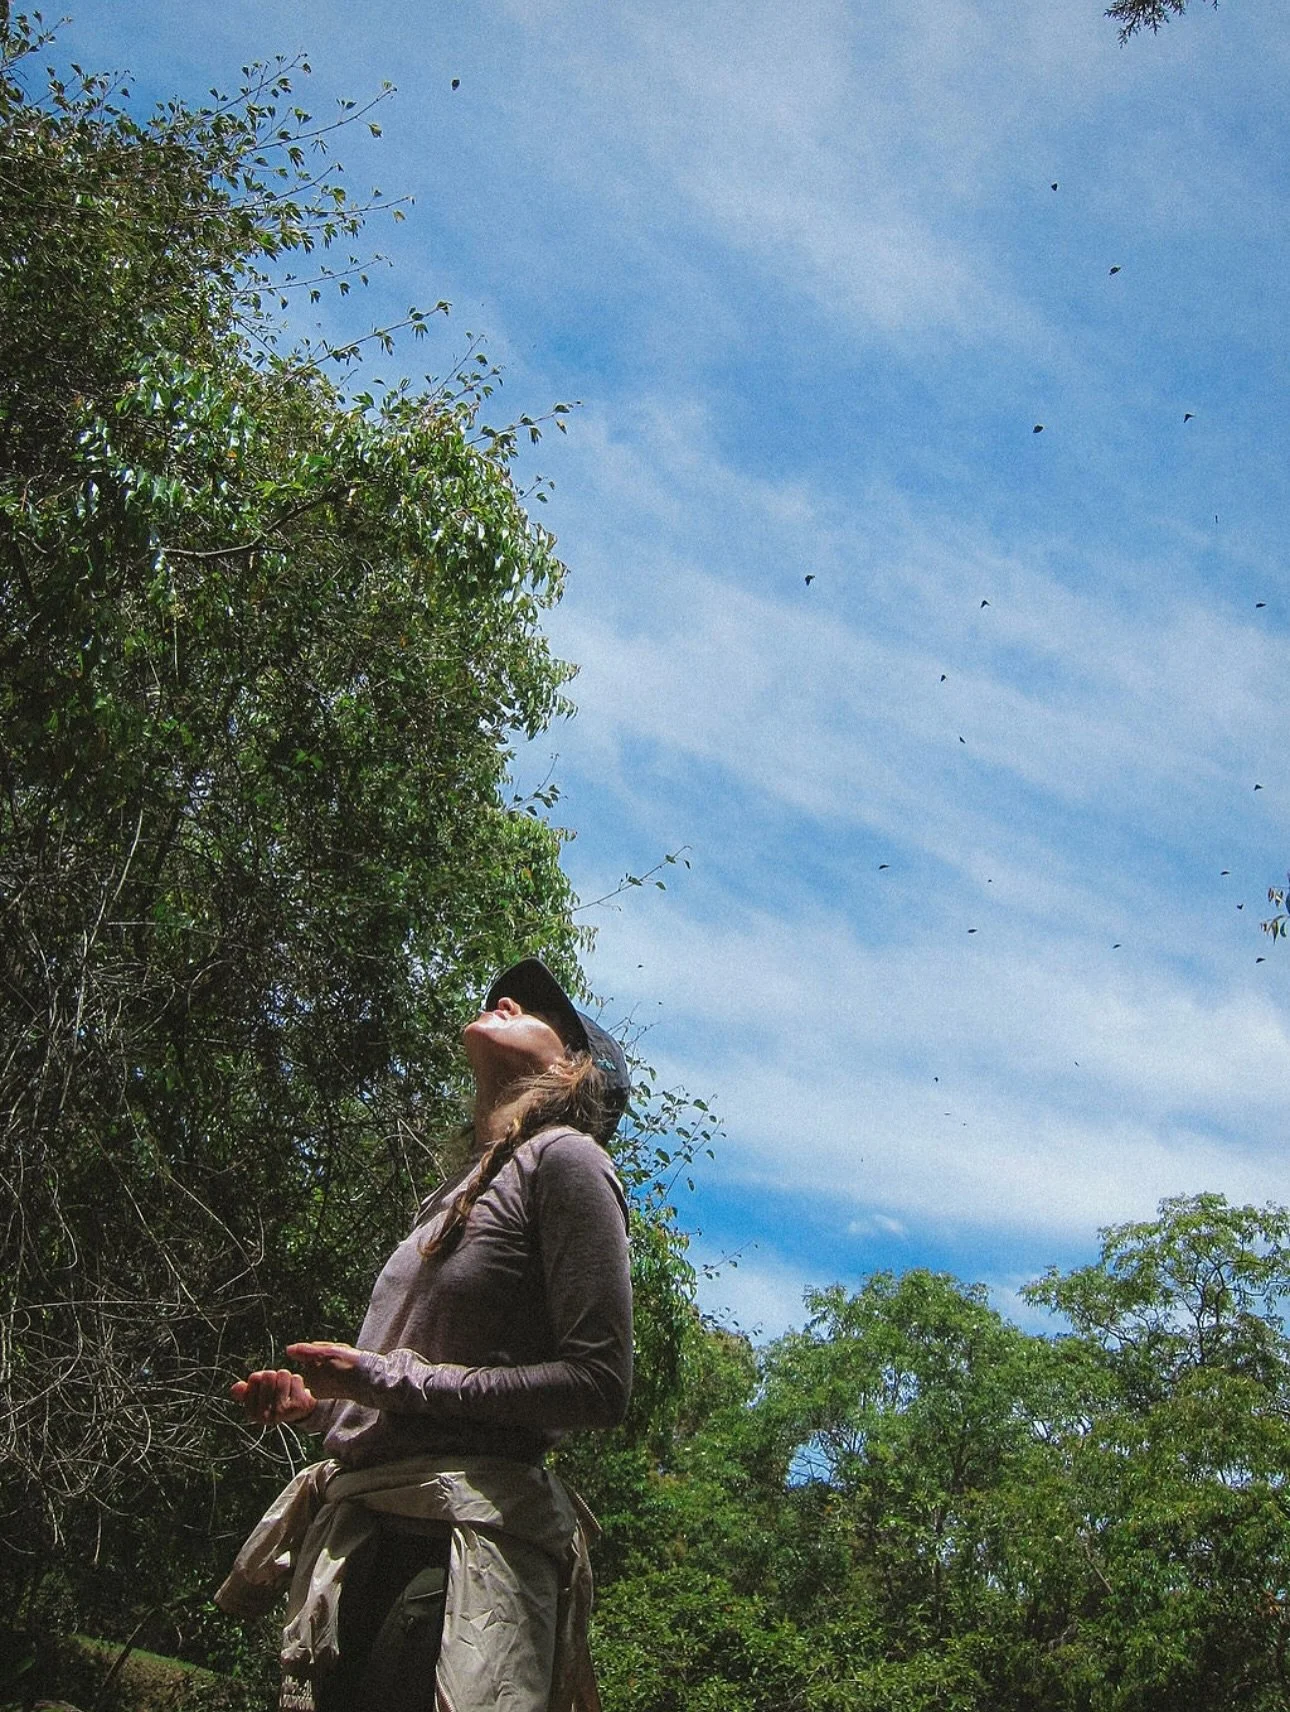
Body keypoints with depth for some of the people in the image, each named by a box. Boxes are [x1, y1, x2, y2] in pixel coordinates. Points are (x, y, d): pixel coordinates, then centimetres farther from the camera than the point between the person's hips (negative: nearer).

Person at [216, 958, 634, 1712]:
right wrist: (318, 1402, 10)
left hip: (463, 1540, -8)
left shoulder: (562, 1158, -3)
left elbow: (600, 1385, -12)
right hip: (356, 1536, 8)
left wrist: (390, 1380, -14)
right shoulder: (462, 1190, 22)